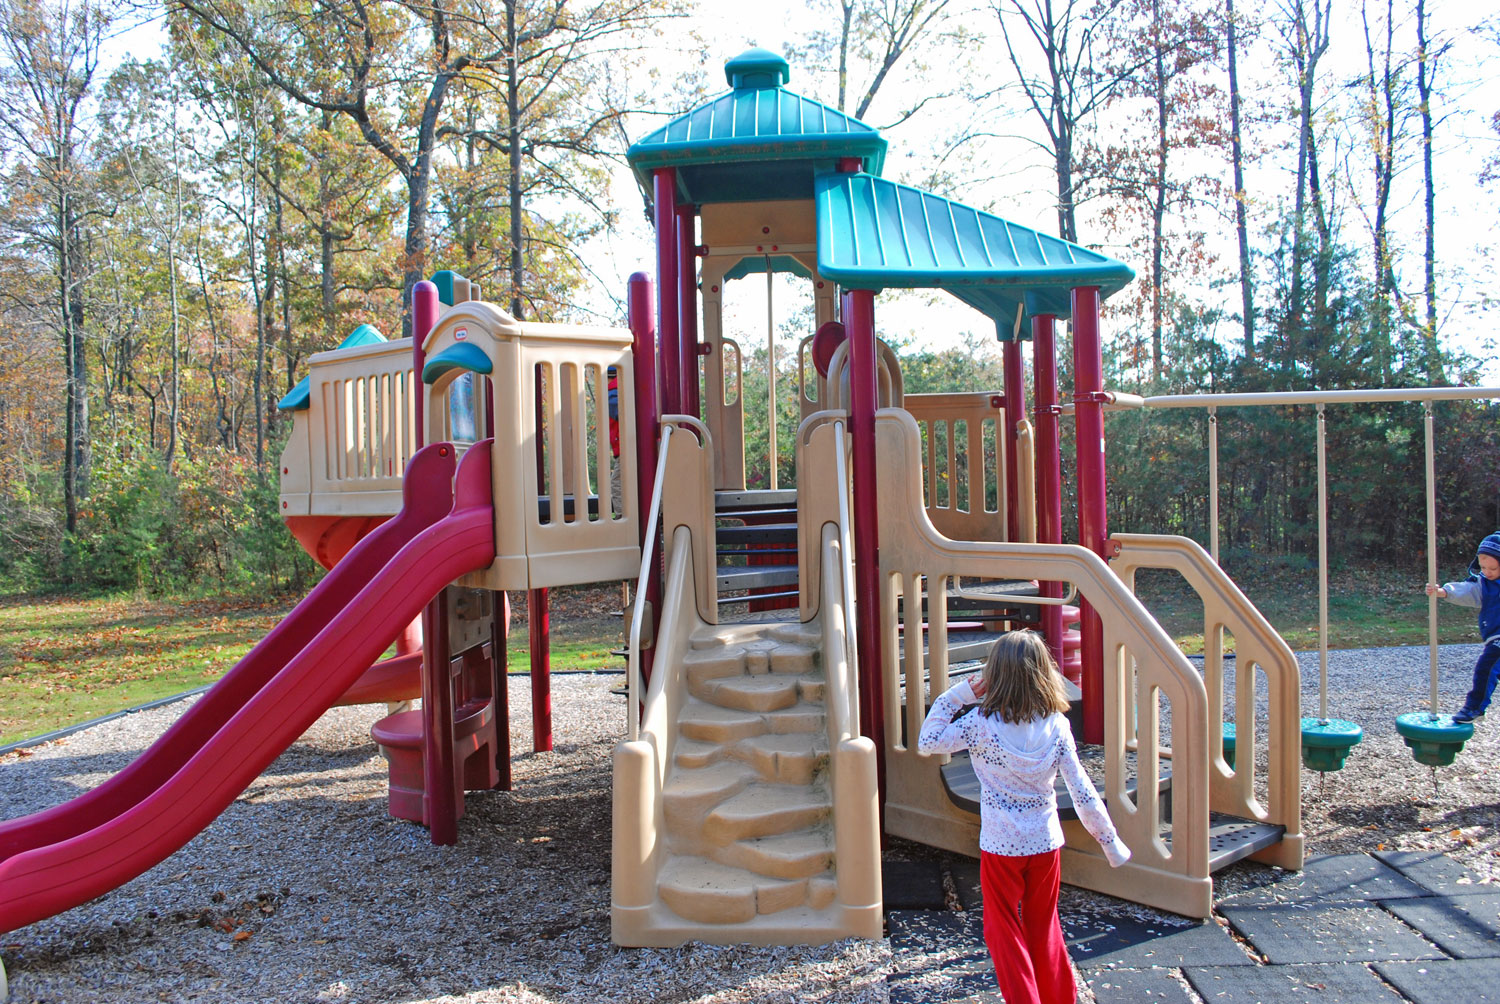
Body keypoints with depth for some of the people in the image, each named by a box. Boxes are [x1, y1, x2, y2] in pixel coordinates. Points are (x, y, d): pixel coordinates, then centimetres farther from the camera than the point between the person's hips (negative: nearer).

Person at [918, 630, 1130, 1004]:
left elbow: (927, 742, -10)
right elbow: (1082, 792, -6)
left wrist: (956, 696, -10)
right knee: (1045, 928, 23)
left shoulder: (983, 724, -17)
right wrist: (1110, 840, 5)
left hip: (1001, 846, -3)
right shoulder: (1056, 725, -8)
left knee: (1005, 932, 13)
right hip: (1046, 843, 4)